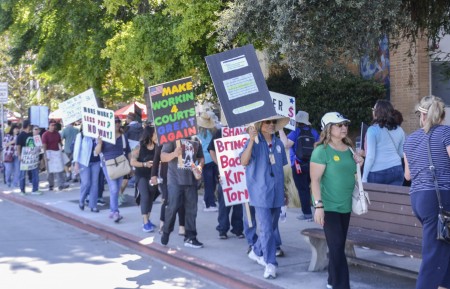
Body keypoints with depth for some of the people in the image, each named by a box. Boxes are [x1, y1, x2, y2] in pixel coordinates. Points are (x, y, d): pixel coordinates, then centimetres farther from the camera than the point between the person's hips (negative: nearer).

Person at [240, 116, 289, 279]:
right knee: (266, 230, -9)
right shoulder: (254, 142, -6)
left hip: (277, 193, 6)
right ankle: (270, 264, -4)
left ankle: (256, 252, 36)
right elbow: (244, 162, -22)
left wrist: (286, 190, 20)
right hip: (261, 192, -6)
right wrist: (252, 140, -31)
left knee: (271, 228, 16)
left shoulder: (278, 143, 9)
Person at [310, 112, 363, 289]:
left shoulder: (348, 149, 9)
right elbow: (315, 180, -16)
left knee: (339, 246, 14)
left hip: (345, 205, 7)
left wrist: (358, 164, 2)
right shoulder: (322, 150, -12)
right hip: (329, 206, -7)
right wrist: (318, 205, -22)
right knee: (337, 246, -8)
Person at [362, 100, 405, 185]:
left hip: (377, 173, -5)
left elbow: (370, 156, -10)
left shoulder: (373, 130, -8)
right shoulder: (399, 130, 7)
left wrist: (364, 177, -6)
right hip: (396, 170, 5)